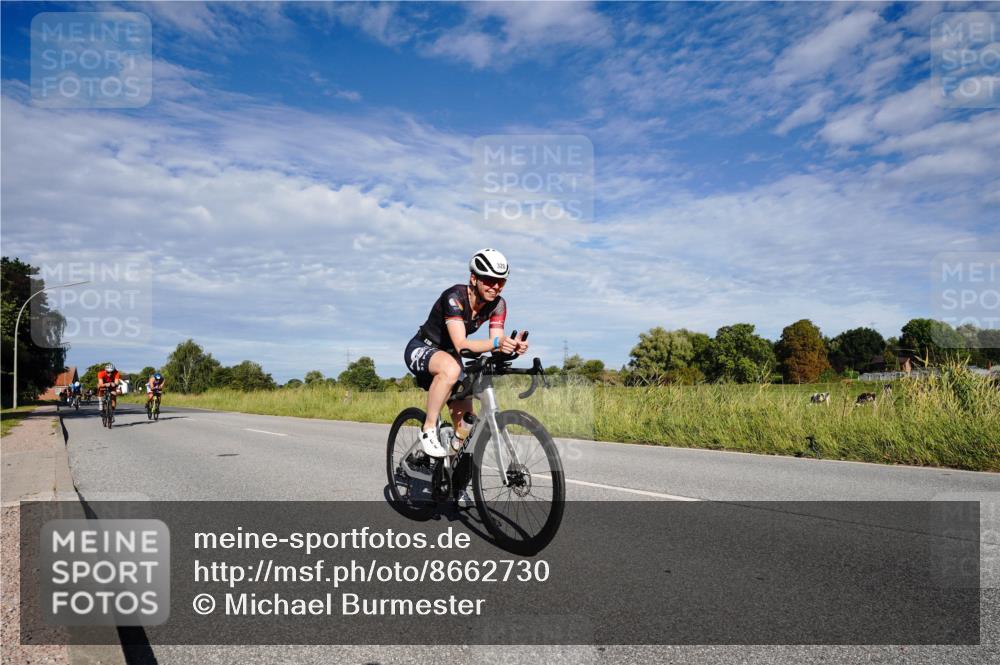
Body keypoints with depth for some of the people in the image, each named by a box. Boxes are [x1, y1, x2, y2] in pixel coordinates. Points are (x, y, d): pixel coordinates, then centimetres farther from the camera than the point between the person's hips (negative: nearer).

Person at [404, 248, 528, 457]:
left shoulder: (497, 304, -12)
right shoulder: (454, 297, -30)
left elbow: (497, 346, -20)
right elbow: (461, 344, -41)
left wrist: (513, 346, -44)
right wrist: (496, 343, -57)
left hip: (449, 354, 6)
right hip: (421, 350, -6)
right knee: (451, 368, -40)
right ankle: (428, 430, -25)